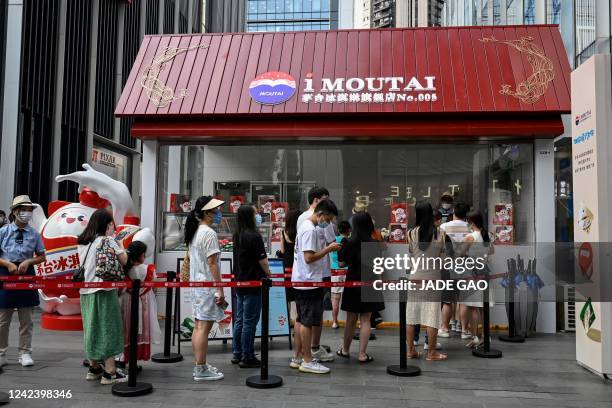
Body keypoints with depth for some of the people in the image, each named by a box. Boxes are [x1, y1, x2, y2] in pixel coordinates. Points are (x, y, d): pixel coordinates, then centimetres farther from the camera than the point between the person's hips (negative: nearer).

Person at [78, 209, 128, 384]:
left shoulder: (82, 242, 12)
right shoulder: (108, 241, -11)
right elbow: (124, 261, -8)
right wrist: (118, 243, 5)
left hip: (86, 291, 8)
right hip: (103, 291, -7)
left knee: (92, 328, 15)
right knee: (108, 329, -1)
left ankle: (94, 368, 25)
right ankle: (109, 372, 1)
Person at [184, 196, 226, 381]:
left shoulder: (194, 232, 14)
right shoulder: (209, 234, -16)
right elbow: (212, 264, -19)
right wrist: (220, 289, -17)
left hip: (196, 284, 10)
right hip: (207, 285, -10)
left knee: (198, 326, 13)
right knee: (204, 327, -5)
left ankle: (200, 366, 22)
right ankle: (201, 370, -1)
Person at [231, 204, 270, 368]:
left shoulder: (237, 235, 8)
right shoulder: (254, 236, -17)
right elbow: (263, 261, -13)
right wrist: (268, 273, 5)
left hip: (239, 282, 8)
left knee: (239, 320, 14)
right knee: (249, 322, -1)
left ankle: (237, 354, 22)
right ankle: (247, 358, 5)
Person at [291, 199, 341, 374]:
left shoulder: (305, 226, 15)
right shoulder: (310, 230, -18)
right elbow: (309, 257, -22)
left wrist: (327, 247, 11)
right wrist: (328, 249, -15)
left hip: (302, 281, 11)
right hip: (309, 283, -11)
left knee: (302, 320, 15)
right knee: (308, 322, -3)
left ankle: (298, 357, 23)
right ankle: (307, 361, 5)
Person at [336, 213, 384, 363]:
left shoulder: (349, 243, -9)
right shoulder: (375, 244, -7)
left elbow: (341, 263, -2)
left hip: (353, 283, 0)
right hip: (370, 284, 0)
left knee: (351, 319, 13)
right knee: (365, 320, 5)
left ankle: (345, 349, 29)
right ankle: (362, 354, 5)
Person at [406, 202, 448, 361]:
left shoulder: (411, 233, -4)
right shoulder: (439, 233, -5)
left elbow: (410, 253, 3)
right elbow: (443, 252, 5)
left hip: (415, 276, 1)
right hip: (433, 277, -1)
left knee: (411, 314, 9)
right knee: (431, 315, 4)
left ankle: (411, 350, 17)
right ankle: (431, 352, 9)